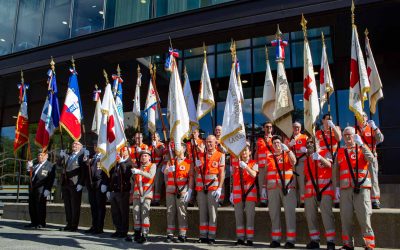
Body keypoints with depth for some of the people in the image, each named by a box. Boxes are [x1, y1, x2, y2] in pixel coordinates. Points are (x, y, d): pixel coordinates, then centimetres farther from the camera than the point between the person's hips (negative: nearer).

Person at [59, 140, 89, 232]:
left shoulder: (82, 156, -3)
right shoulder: (67, 156, 19)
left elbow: (83, 172, -9)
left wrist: (81, 184, -17)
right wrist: (61, 156, 0)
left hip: (75, 185, -6)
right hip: (65, 184, 7)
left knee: (75, 206, 0)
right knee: (67, 205, 12)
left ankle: (74, 226, 7)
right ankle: (69, 224, 21)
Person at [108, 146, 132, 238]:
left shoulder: (129, 163, -1)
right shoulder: (116, 162, 17)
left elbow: (126, 174, -20)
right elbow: (111, 176, 19)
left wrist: (121, 163, -19)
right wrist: (109, 189, 13)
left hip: (123, 192, -6)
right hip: (114, 191, 6)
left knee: (124, 212, -1)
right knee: (115, 212, 11)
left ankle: (124, 231, 8)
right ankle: (118, 230, 21)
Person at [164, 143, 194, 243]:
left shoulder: (189, 162, 3)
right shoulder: (171, 161, 16)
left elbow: (191, 178, -4)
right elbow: (165, 172, 1)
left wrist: (189, 191, -14)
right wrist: (168, 169, -22)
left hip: (182, 191, -4)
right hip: (170, 190, 4)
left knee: (182, 213, -3)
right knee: (170, 212, 5)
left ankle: (182, 235, 2)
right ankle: (170, 235, 12)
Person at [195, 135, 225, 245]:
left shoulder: (220, 156, 0)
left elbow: (222, 173, -4)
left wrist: (219, 188, -12)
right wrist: (197, 165, -5)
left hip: (213, 188, -4)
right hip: (201, 187, 4)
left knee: (212, 213, -1)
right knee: (202, 212, 8)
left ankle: (211, 237, 5)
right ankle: (203, 236, 15)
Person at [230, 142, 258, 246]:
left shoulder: (254, 163, 3)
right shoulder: (235, 164, 12)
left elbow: (254, 175, -14)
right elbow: (233, 179, 13)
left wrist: (246, 167, -27)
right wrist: (232, 193, 9)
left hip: (250, 192, -3)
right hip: (238, 192, 3)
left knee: (250, 216, -3)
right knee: (238, 216, 4)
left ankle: (249, 239, 2)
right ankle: (240, 238, 12)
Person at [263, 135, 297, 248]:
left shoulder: (288, 154, 10)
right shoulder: (269, 157, 15)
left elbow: (294, 161, -11)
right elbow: (265, 172, 14)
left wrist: (287, 150, -23)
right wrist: (264, 187, 7)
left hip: (288, 187, -2)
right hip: (272, 188, 2)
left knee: (289, 213, -5)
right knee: (274, 213, 5)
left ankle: (290, 240, -1)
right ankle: (275, 239, 13)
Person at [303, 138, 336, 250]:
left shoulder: (325, 154, 4)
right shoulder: (306, 159, 20)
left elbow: (329, 165, -17)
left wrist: (320, 158, -37)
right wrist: (303, 192, 17)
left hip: (324, 189, -5)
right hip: (310, 190, 6)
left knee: (326, 213, -11)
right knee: (310, 215, 5)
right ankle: (314, 241, 14)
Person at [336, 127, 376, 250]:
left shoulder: (362, 149, 9)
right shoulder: (340, 152, 15)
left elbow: (371, 159, -13)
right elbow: (336, 171, 12)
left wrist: (361, 144, -13)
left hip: (361, 187, -3)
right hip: (345, 188, 3)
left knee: (364, 216, -5)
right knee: (345, 217, 3)